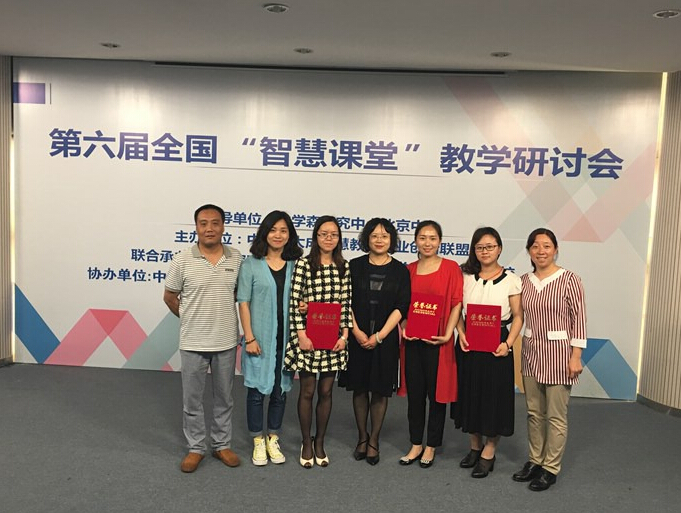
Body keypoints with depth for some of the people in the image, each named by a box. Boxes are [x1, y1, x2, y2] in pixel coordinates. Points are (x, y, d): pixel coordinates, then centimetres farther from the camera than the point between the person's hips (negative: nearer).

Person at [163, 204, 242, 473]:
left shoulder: (236, 258, -2)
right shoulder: (182, 260, -8)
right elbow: (169, 297, 4)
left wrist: (223, 313, 6)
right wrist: (191, 318, 8)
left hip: (226, 341, 2)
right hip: (193, 342, -2)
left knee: (224, 398, 15)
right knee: (192, 400, 10)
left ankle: (222, 445, 31)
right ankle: (195, 448, 27)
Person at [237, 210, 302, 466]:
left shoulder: (296, 265, 4)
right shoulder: (251, 264, -3)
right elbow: (243, 303, -4)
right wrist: (249, 337, -10)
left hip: (286, 339, 3)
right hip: (259, 339, -2)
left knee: (280, 391, 13)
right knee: (256, 391, 8)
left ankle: (273, 440, 30)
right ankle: (258, 442, 25)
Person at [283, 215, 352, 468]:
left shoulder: (343, 267, 6)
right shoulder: (303, 264, -5)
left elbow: (346, 304, 6)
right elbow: (294, 302, -7)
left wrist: (344, 334, -1)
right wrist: (301, 334, -11)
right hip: (308, 336, -3)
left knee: (326, 391, 11)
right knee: (307, 391, 7)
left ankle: (320, 442, 27)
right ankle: (306, 444, 24)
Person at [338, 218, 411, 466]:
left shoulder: (400, 270, 0)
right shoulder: (355, 266, 3)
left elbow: (401, 307, -5)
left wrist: (379, 336, -11)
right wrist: (357, 331, -10)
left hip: (385, 338, -1)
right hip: (358, 336, 1)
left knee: (380, 390, 5)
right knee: (359, 388, 9)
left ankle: (374, 440, 19)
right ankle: (362, 437, 25)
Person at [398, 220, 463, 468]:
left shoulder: (451, 267, -2)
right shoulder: (409, 269, 9)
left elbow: (457, 303, -6)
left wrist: (448, 334, -14)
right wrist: (403, 329, -3)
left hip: (438, 340, -3)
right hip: (412, 339, 3)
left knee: (436, 393, 7)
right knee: (414, 393, 11)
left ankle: (431, 446, 24)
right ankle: (416, 445, 26)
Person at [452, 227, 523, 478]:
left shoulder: (511, 280, -4)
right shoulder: (465, 277, 3)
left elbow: (518, 317, -3)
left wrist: (508, 343, -14)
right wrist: (461, 334, -8)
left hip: (496, 344, -3)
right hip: (469, 344, 3)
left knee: (494, 395, 4)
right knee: (470, 393, 11)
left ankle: (489, 453, 20)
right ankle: (475, 446, 30)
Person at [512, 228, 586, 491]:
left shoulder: (569, 279, -8)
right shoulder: (524, 281, 5)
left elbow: (579, 319, -8)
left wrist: (576, 356, -11)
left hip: (558, 351, -5)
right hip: (531, 351, 5)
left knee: (556, 415, 4)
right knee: (534, 412, 14)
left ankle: (551, 468, 18)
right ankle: (535, 461, 29)